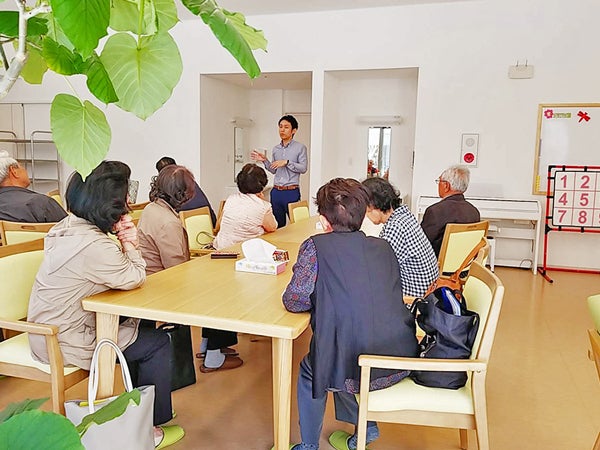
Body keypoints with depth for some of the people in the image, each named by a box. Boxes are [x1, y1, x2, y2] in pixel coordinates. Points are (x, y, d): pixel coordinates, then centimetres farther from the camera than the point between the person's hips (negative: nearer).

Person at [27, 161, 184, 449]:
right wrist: (130, 245, -7)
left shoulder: (68, 226, 1)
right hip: (64, 345, -9)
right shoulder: (94, 245, -30)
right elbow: (134, 279, -16)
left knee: (139, 326, 20)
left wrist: (125, 243, -10)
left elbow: (118, 274, 6)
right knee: (159, 343, 0)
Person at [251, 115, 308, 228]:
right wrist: (264, 160, 5)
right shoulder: (276, 149, 14)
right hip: (276, 191, 5)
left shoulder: (300, 147, -2)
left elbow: (303, 168, -9)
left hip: (291, 192, -5)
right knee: (278, 225, 11)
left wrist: (287, 162, -16)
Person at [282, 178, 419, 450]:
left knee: (309, 369, 27)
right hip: (402, 364, 5)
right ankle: (365, 426, 33)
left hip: (354, 373, -5)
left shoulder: (315, 246, -6)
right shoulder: (384, 247, 9)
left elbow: (293, 302, -8)